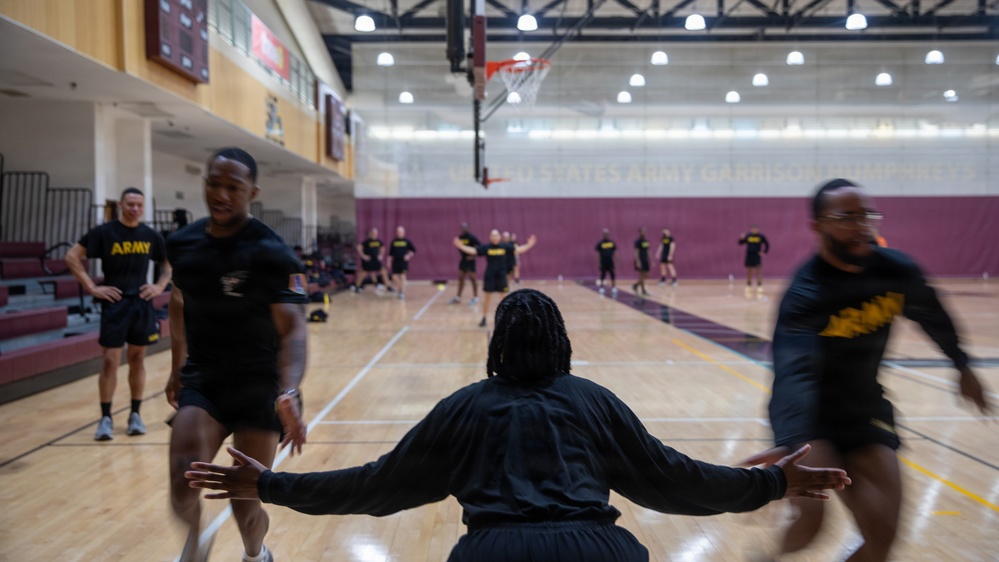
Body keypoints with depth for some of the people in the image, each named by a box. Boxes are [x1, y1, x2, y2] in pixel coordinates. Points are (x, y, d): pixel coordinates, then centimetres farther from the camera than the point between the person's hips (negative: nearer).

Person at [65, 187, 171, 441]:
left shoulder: (151, 236, 5)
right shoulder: (104, 232, -5)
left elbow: (169, 263, 18)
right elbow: (72, 257, -5)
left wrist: (160, 286, 3)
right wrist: (92, 287, -10)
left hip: (142, 304, 3)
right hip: (115, 304, -3)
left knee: (138, 359, 9)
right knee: (110, 361, -3)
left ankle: (135, 415, 18)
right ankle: (106, 418, 7)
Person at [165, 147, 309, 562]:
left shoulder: (271, 253, -16)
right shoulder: (182, 244, 0)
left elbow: (293, 329, -25)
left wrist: (289, 393, -41)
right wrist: (178, 366, 21)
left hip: (258, 387, -3)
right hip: (200, 382, 3)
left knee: (245, 502, 2)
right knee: (183, 490, -16)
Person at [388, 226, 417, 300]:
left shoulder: (406, 241, -1)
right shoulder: (394, 241, 6)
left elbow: (414, 250, 3)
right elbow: (391, 252, 12)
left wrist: (409, 255, -12)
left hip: (404, 262, -3)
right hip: (395, 262, 3)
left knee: (402, 276, -10)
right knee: (394, 277, 1)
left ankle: (401, 292, -4)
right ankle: (398, 288, 28)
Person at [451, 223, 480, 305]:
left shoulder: (471, 237, -13)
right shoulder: (460, 238, 6)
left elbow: (480, 246, -17)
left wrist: (473, 255, -18)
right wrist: (461, 255, 8)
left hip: (470, 261, -7)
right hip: (463, 260, 7)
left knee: (472, 279, -1)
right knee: (460, 278, 10)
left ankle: (475, 297, 8)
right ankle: (458, 297, 18)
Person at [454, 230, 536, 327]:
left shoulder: (505, 247, 0)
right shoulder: (486, 247, -4)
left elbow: (518, 250, 4)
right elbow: (473, 251, -7)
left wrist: (528, 245, -4)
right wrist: (461, 246, -18)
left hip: (501, 275, 1)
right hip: (489, 276, -1)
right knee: (487, 297, 4)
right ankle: (484, 319, 15)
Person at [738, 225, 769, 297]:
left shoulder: (761, 236, -3)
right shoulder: (747, 236, 0)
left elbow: (767, 244, 7)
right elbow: (740, 243, 1)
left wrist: (765, 252, -3)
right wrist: (741, 238, -18)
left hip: (757, 256, -2)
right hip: (749, 256, 2)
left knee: (759, 272, -6)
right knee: (749, 272, 8)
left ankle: (759, 288, -3)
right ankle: (748, 288, 19)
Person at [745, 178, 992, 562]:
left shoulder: (898, 271, -9)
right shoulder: (805, 294, -27)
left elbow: (934, 318, 13)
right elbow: (795, 371, -43)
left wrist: (962, 366, 27)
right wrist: (789, 443, -60)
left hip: (865, 411, 5)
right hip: (814, 417, -5)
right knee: (808, 524, -20)